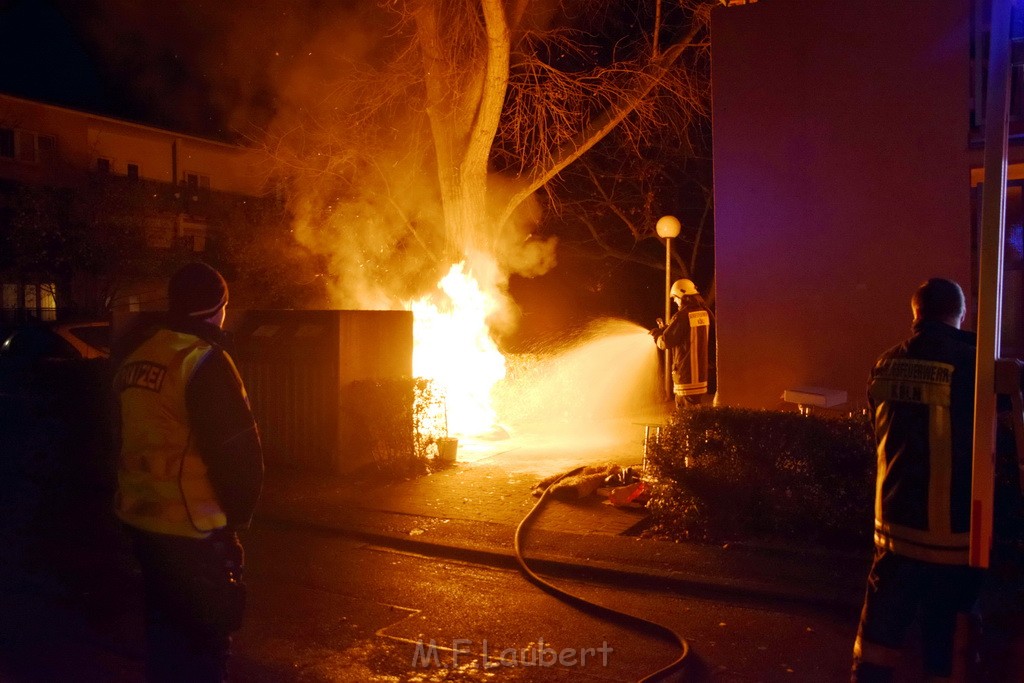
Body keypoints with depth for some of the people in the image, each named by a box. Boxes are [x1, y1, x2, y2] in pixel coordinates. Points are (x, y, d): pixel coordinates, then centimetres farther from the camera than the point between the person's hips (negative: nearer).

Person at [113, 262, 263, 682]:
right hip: (193, 526, -8)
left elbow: (131, 435, 13)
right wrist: (238, 512, -4)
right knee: (205, 634, 6)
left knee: (164, 621, 23)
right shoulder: (203, 359, -19)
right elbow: (238, 448, -20)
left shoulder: (136, 352, 4)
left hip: (140, 516, 8)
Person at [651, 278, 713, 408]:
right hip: (701, 372, 8)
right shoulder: (705, 313, 6)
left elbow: (665, 342, -14)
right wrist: (665, 328, 18)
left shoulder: (681, 316, -18)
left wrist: (657, 334, 7)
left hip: (686, 374, -8)